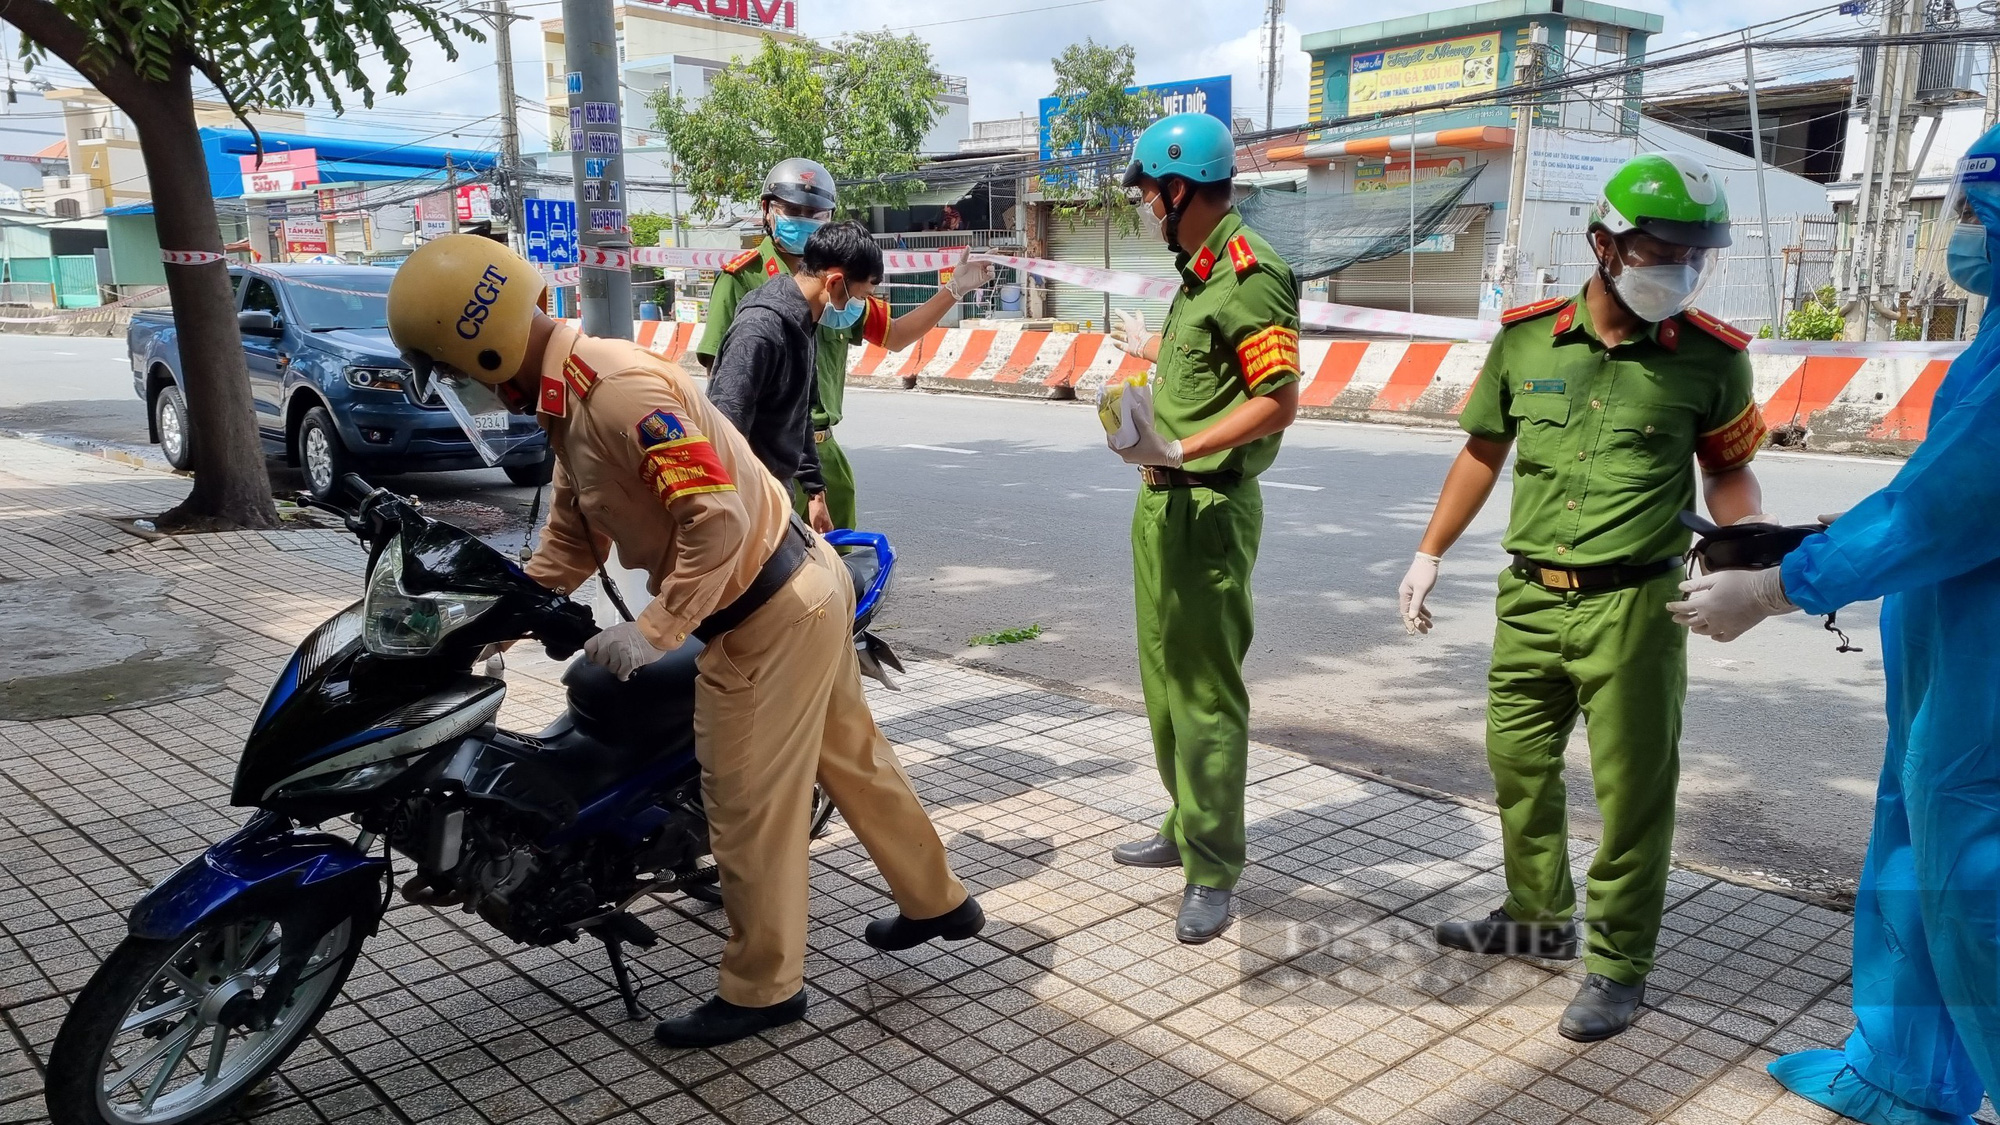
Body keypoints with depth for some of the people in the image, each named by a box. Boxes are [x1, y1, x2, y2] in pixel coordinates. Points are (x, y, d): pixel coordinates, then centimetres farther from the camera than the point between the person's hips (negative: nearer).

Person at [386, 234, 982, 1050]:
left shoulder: (616, 388, -24)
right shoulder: (569, 399, 9)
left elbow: (717, 518, -31)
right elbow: (573, 539, 15)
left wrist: (653, 632, -27)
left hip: (768, 615, -10)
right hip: (803, 586, 10)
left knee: (747, 806, 3)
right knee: (851, 755, 23)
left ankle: (762, 988, 22)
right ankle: (937, 900, 41)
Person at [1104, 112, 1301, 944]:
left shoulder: (1251, 275, -16)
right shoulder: (1200, 270, 14)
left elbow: (1278, 401, -22)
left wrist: (1179, 450, -29)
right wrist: (1152, 348, 37)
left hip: (1209, 509, -10)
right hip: (1164, 502, 10)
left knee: (1206, 691, -4)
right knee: (1166, 678, 18)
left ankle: (1213, 871, 7)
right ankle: (1186, 827, 33)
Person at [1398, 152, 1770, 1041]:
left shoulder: (1711, 357, -6)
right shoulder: (1526, 337, -1)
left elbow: (1728, 470, 7)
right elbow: (1483, 451, 10)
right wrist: (1429, 554, 11)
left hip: (1634, 606, -3)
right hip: (1530, 598, 4)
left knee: (1632, 788, 3)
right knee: (1516, 764, 16)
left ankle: (1619, 963, 20)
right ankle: (1538, 917, 36)